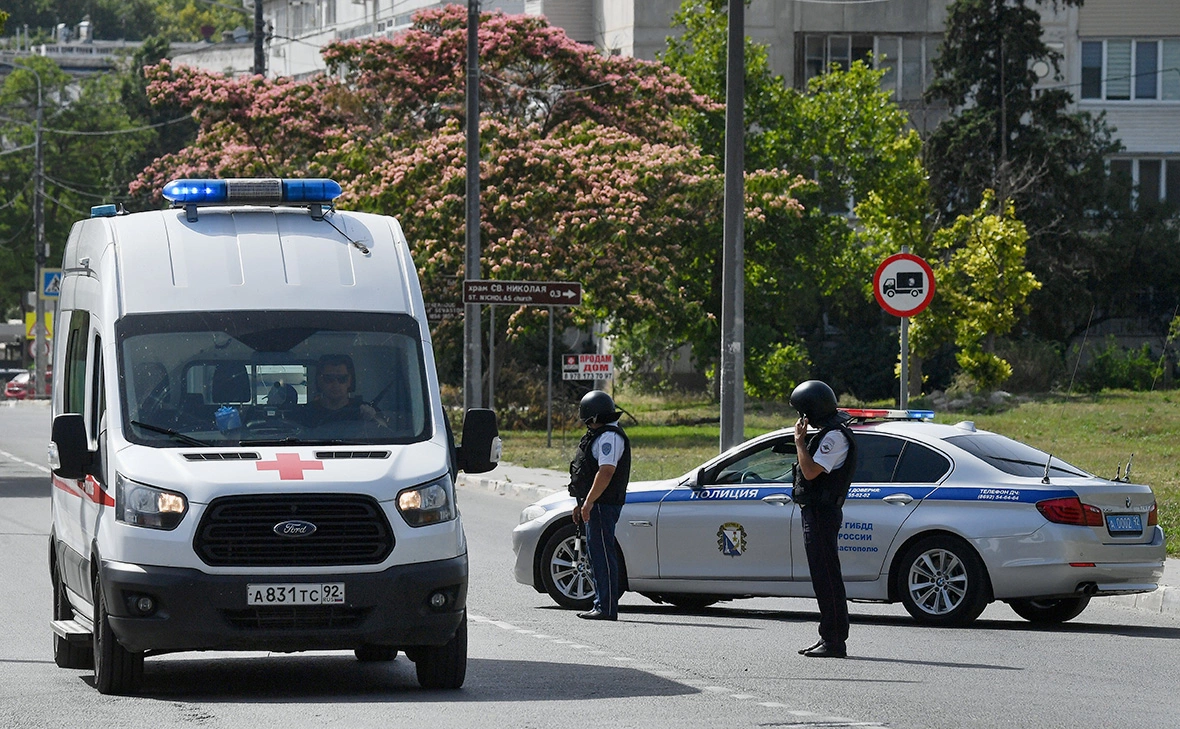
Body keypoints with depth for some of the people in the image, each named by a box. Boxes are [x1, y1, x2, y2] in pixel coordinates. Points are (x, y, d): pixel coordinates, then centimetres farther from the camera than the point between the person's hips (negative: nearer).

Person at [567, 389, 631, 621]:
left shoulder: (609, 437, -15)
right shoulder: (599, 436, 20)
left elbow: (606, 472, -24)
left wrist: (588, 502, -25)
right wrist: (581, 504, 26)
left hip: (603, 505, -11)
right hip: (596, 506, 11)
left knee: (603, 554, -10)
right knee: (597, 553, 13)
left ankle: (607, 608, -11)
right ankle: (601, 605, 18)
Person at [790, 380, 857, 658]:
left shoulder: (834, 437, -15)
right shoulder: (828, 434, 18)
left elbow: (811, 471, -23)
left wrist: (800, 441, -14)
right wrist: (802, 441, 16)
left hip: (822, 513, -11)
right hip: (815, 512, 11)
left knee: (827, 577, -10)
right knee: (823, 578, 13)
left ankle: (835, 641, -10)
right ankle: (829, 638, 18)